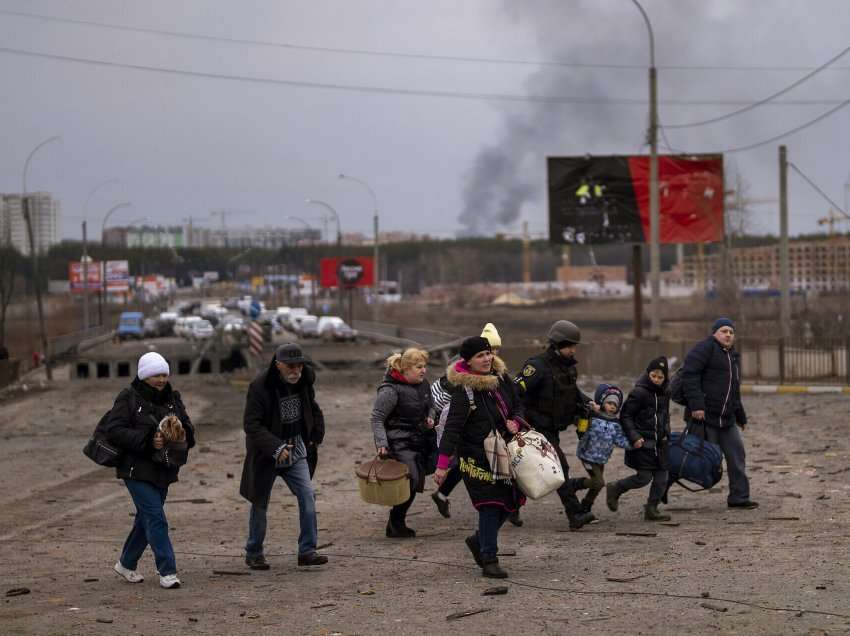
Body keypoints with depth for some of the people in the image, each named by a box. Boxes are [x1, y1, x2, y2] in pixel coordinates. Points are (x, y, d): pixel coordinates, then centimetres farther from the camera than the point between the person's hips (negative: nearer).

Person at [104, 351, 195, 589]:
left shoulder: (172, 398, 9)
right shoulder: (129, 398, -9)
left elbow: (187, 426, 14)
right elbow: (114, 430, -16)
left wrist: (184, 434, -11)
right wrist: (147, 440, -26)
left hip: (162, 470, 7)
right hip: (137, 469, -7)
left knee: (146, 518, 15)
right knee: (156, 518, -13)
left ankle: (126, 564, 33)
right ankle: (167, 572, -9)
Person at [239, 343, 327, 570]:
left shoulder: (304, 382, -2)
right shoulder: (260, 386, -20)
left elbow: (312, 408, 19)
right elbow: (251, 424, -22)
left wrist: (317, 433, 10)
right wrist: (276, 447, -30)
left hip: (295, 450, 5)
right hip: (266, 454, -4)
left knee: (308, 496, -7)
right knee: (260, 504, 6)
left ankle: (307, 551, -1)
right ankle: (253, 554, 21)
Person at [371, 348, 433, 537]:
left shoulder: (424, 385, 9)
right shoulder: (391, 390, -15)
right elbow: (377, 418, -14)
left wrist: (428, 419, 6)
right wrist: (381, 443, -24)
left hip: (418, 441, 8)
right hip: (398, 443, -8)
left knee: (416, 483, 8)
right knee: (411, 481, -16)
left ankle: (397, 523, 22)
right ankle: (395, 524, -1)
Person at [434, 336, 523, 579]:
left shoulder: (501, 377, 4)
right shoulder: (463, 389, -17)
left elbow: (517, 406, 17)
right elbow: (452, 427, -20)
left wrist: (515, 422, -7)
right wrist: (442, 464, -25)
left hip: (503, 451, 7)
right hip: (477, 455, -7)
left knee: (510, 500, 9)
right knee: (490, 504, -9)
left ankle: (480, 540, 30)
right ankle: (489, 560, 0)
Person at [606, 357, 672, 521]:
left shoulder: (664, 394, 11)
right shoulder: (639, 393, -12)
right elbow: (625, 416, -11)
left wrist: (666, 433, 11)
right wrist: (634, 437, -18)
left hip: (659, 443, 7)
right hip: (643, 443, -7)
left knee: (661, 477, 3)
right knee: (644, 477, -8)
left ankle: (651, 509, 12)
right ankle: (614, 489, 14)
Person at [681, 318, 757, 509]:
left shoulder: (732, 356, 21)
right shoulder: (705, 348, -7)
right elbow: (689, 375, -19)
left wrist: (741, 417, 30)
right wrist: (696, 405, -25)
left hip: (726, 419, 8)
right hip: (704, 415, -8)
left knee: (736, 455, 4)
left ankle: (739, 497, 11)